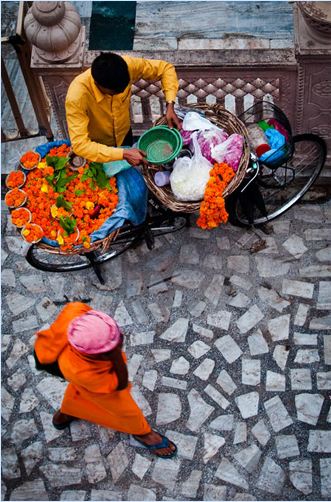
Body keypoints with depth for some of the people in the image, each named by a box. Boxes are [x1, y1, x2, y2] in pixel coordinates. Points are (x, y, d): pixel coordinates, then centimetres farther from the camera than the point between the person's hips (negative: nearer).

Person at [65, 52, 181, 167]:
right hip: (97, 147, -3)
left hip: (124, 137, 4)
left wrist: (170, 105, -30)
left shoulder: (127, 65, -31)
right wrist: (123, 154, -49)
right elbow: (80, 145, -44)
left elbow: (165, 68, -16)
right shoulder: (77, 96, -41)